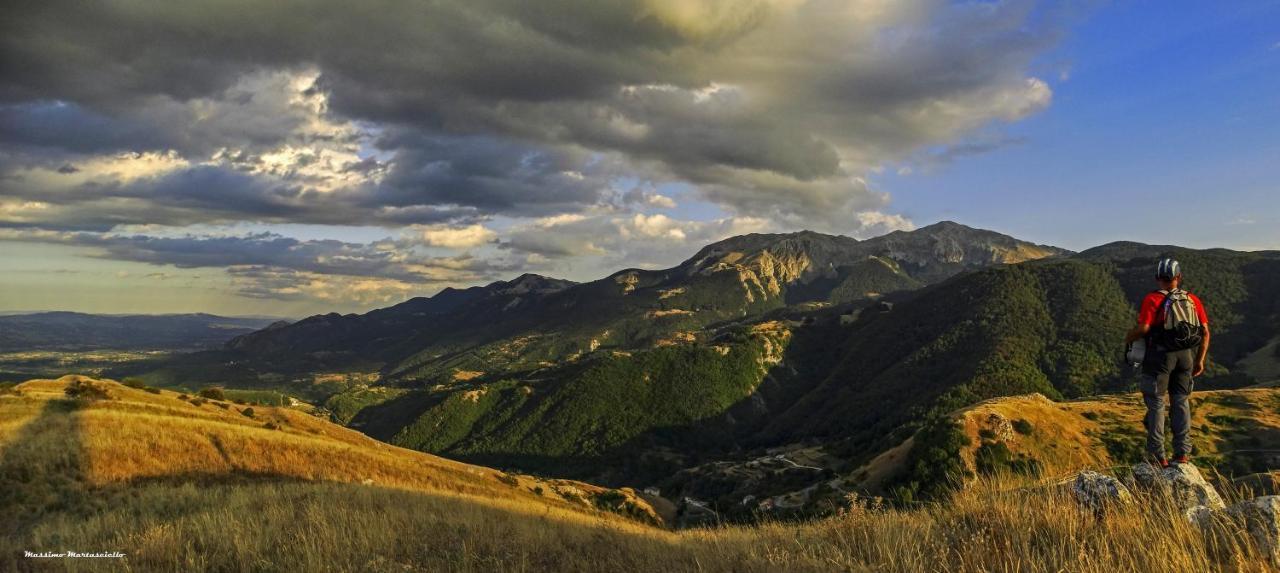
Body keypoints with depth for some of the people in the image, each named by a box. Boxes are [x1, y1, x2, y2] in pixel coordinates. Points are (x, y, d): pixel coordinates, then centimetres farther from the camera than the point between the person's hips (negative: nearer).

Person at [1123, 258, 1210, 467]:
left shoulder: (1153, 299, -6)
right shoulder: (1192, 299, 7)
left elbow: (1143, 328, -17)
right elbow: (1205, 332, 5)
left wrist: (1128, 338, 4)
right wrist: (1200, 360, 13)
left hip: (1161, 354, -4)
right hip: (1187, 355, 4)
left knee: (1156, 403, 4)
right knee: (1181, 401, 15)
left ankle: (1157, 456, 5)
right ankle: (1183, 452, 14)